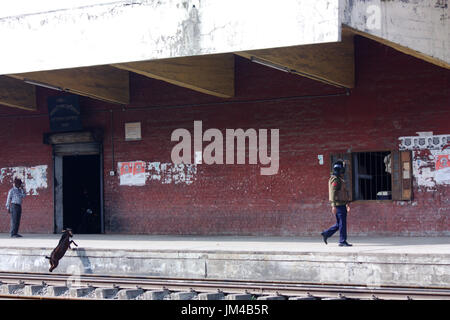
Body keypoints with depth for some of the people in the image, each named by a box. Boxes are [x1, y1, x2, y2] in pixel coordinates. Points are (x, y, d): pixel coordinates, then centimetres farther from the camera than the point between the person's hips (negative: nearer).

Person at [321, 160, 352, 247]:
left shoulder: (340, 180, 19)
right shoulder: (335, 180, -13)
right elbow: (333, 193, -20)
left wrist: (347, 204, 26)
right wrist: (334, 206, -24)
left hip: (342, 205, 10)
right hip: (339, 205, -10)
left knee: (339, 224, 12)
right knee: (342, 223, -6)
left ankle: (326, 234, 15)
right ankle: (342, 241, -3)